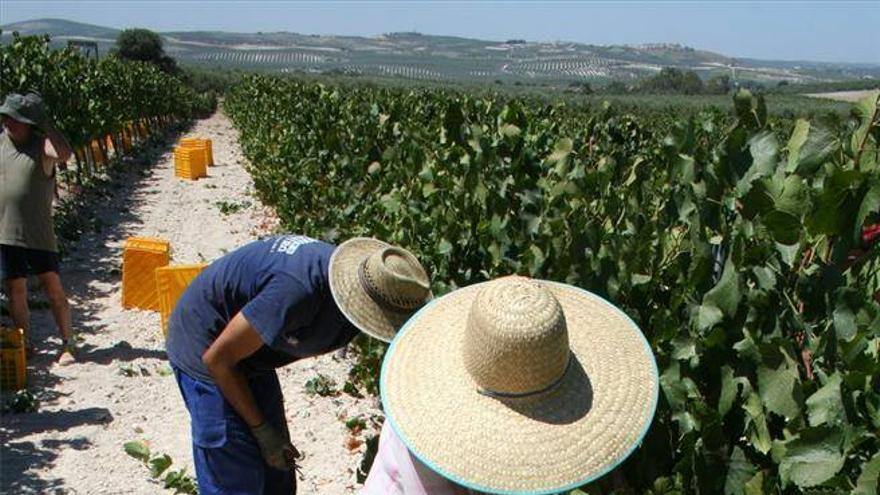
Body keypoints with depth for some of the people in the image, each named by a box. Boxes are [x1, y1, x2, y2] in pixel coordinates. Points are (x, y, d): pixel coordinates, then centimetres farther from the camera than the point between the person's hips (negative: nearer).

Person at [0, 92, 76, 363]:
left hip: (38, 233, -4)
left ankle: (68, 344, 10)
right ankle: (24, 344, 23)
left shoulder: (41, 145, -7)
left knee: (53, 288, 1)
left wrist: (46, 123, -22)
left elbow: (64, 154, -29)